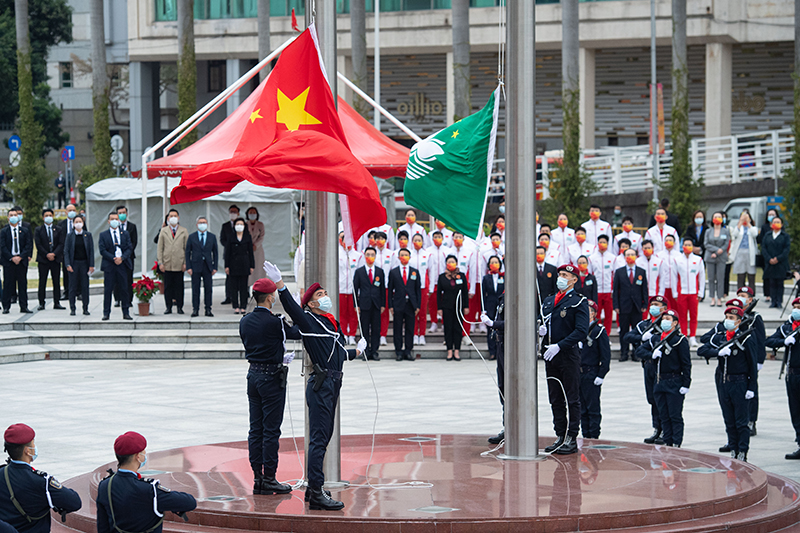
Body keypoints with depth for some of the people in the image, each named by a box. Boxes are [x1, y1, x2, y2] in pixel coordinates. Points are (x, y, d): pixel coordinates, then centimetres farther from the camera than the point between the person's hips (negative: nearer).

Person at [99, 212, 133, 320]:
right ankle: (106, 313, 3)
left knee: (125, 289, 1)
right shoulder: (103, 235, 7)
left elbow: (129, 248, 6)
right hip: (109, 266, -2)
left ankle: (126, 313, 7)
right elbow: (102, 250, -2)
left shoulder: (125, 234, 14)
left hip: (122, 264, 2)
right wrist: (113, 259, -14)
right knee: (108, 290, -1)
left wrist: (122, 258, -11)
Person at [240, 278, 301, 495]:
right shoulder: (273, 322, -17)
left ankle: (257, 477, 12)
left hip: (253, 374, 7)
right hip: (272, 377, -7)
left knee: (255, 428, 9)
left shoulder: (245, 321, 5)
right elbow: (297, 333, -4)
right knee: (271, 430, -2)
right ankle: (269, 479, 0)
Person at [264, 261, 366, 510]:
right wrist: (279, 284, -37)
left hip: (333, 384, 9)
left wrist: (356, 352, 49)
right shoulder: (308, 321, -4)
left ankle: (313, 488, 22)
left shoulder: (332, 323, 19)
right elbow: (292, 308, -23)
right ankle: (316, 494, -13)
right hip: (320, 384, -9)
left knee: (322, 438, 14)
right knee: (318, 438, -10)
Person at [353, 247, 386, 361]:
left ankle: (374, 352, 6)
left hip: (376, 304, 2)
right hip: (364, 304, -2)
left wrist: (383, 304, 5)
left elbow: (383, 288, 11)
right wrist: (356, 305, -2)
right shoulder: (359, 271, 5)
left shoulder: (380, 271, 10)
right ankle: (366, 352, 4)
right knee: (364, 329, -1)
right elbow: (355, 289, 5)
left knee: (376, 329, 1)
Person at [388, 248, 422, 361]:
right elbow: (390, 289, 6)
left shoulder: (415, 272, 10)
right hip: (398, 304, -1)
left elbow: (418, 289, 9)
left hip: (411, 304, 1)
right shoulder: (393, 272, 6)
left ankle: (408, 351, 9)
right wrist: (391, 305, -1)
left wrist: (417, 305, 2)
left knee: (410, 329, 3)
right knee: (398, 329, 1)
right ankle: (398, 351, 7)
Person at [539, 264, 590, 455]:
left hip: (569, 355, -7)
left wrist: (559, 346, -20)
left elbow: (582, 331, -14)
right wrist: (540, 330, -2)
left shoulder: (579, 302, -5)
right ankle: (560, 437, 16)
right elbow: (541, 323, 23)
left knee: (572, 399, -1)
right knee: (555, 399, 10)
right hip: (550, 356, 7)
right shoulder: (548, 302, 15)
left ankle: (571, 439, 1)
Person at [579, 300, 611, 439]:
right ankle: (585, 436, 14)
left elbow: (606, 356, -8)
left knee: (593, 408, -3)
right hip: (578, 374, 6)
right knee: (582, 408, 9)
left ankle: (594, 436, 1)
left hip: (592, 374, -6)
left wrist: (601, 375, -13)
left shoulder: (599, 331, -5)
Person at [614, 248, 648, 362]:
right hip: (624, 306, 0)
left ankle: (636, 353, 8)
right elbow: (616, 290, 5)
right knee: (624, 331, 2)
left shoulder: (642, 272, 9)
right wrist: (616, 306, -3)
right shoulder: (619, 272, 7)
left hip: (637, 307, 0)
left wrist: (645, 305, 0)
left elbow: (644, 289, 8)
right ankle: (624, 353, 7)